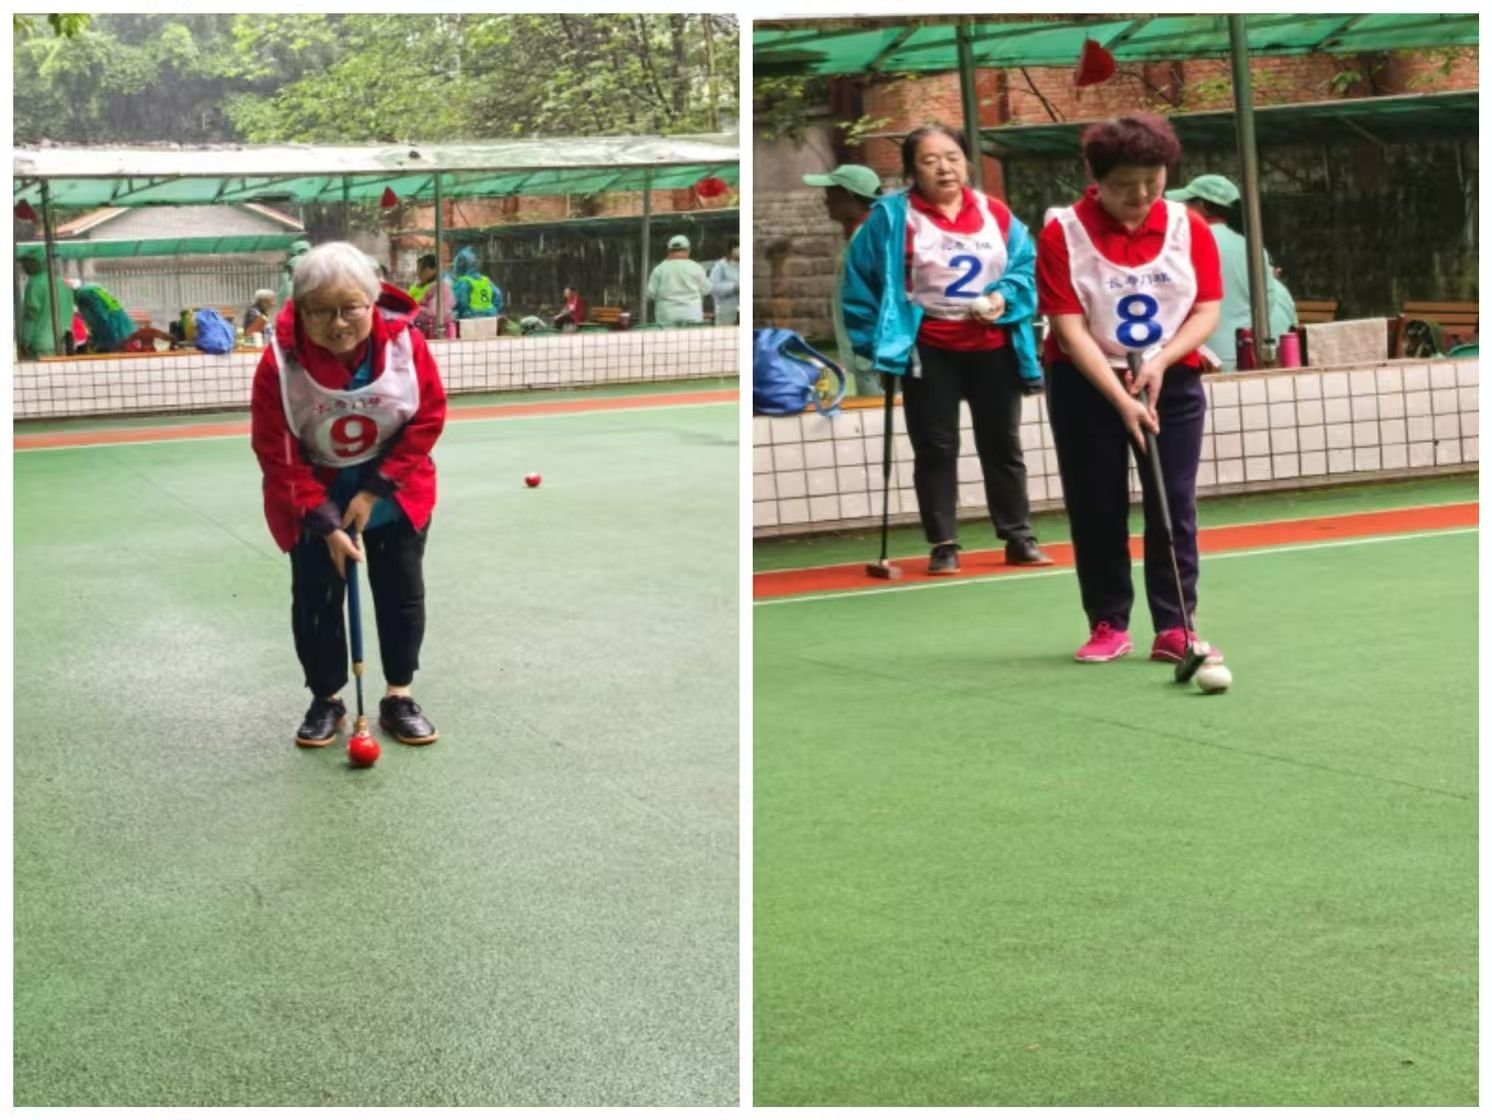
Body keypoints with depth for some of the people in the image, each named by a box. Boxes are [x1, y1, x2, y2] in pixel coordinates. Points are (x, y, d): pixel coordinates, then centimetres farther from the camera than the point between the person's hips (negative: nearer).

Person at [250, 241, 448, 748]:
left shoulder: (406, 343, -24)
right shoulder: (280, 363, -26)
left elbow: (427, 421, -13)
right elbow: (278, 457, -20)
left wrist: (374, 491, -17)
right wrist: (326, 522, -24)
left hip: (394, 492, 1)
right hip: (312, 497, -1)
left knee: (403, 593, 7)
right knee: (314, 599, 5)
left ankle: (399, 697, 22)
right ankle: (326, 700, 22)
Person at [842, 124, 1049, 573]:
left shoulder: (996, 213, 1)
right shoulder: (891, 216, -7)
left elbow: (1026, 266, 3)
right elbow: (861, 280, -4)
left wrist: (1005, 298, -16)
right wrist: (876, 338, -8)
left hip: (992, 347, 3)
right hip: (928, 350, -2)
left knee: (1003, 445, 11)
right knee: (935, 449, 4)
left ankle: (1019, 537, 21)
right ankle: (943, 545, 11)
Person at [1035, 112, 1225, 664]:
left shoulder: (1190, 228, -3)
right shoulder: (1062, 233, -12)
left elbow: (1206, 311, -4)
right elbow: (1070, 329, -16)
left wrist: (1159, 362, -20)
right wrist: (1122, 399, -24)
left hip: (1173, 383, 2)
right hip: (1086, 386, -1)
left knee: (1173, 506, -1)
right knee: (1096, 509, 3)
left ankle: (1175, 627, 5)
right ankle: (1108, 625, 14)